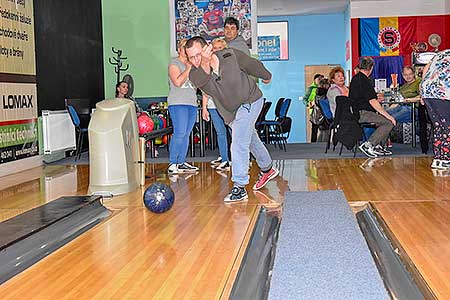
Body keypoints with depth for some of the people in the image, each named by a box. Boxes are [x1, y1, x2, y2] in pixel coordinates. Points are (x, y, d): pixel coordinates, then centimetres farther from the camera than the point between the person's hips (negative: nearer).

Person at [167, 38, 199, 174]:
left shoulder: (191, 64, 22)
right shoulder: (174, 63, 1)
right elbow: (178, 82, -13)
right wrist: (188, 69, -8)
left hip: (192, 103, 7)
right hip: (178, 103, -7)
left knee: (186, 134, 5)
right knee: (180, 133, -16)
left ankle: (181, 162, 10)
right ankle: (172, 164, -13)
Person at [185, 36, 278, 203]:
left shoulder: (231, 56, -24)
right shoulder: (195, 74, -18)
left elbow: (253, 65, -5)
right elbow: (201, 81, -43)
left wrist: (266, 76, 13)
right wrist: (205, 64, -61)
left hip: (250, 102, -5)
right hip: (231, 111, 5)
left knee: (238, 145, -17)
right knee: (251, 139, 24)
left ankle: (239, 187, -12)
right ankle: (267, 169, 47)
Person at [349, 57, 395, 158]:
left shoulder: (355, 78, 15)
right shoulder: (364, 81, -16)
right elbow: (373, 102, -21)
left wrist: (375, 97, 43)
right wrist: (388, 116, -16)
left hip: (355, 112, 11)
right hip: (361, 114, -11)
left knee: (385, 118, 20)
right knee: (390, 122, -15)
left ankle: (380, 146, 13)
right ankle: (368, 145, -16)